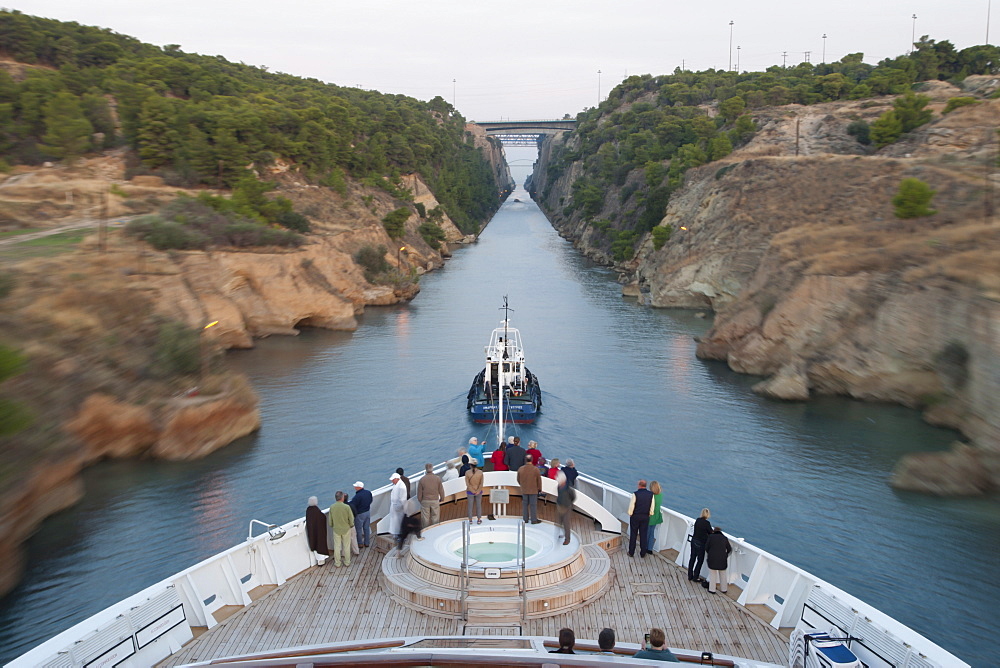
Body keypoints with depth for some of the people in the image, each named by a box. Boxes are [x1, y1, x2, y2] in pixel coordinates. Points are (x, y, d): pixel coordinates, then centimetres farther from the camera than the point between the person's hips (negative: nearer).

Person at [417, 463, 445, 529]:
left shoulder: (422, 479, -9)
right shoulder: (437, 478, -8)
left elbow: (419, 492, -3)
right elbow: (441, 490, 0)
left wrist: (420, 500, 14)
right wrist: (442, 498, 16)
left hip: (425, 501, 0)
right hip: (435, 501, 0)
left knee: (425, 518, 10)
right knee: (435, 517, 11)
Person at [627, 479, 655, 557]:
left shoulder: (635, 494, -17)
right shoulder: (651, 494, -6)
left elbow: (631, 506, -11)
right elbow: (652, 507, 0)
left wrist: (630, 514, 4)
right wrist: (650, 514, 14)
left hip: (635, 516, -3)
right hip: (645, 517, 3)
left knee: (633, 534, 9)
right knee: (644, 535, 11)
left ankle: (631, 552, 15)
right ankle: (643, 553, 15)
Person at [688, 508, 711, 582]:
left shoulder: (697, 520, 1)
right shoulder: (707, 523, -18)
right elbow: (710, 533, -7)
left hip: (694, 541, 6)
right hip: (701, 543, -6)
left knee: (692, 558, 16)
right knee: (700, 560, 7)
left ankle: (690, 576, 24)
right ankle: (695, 577, 12)